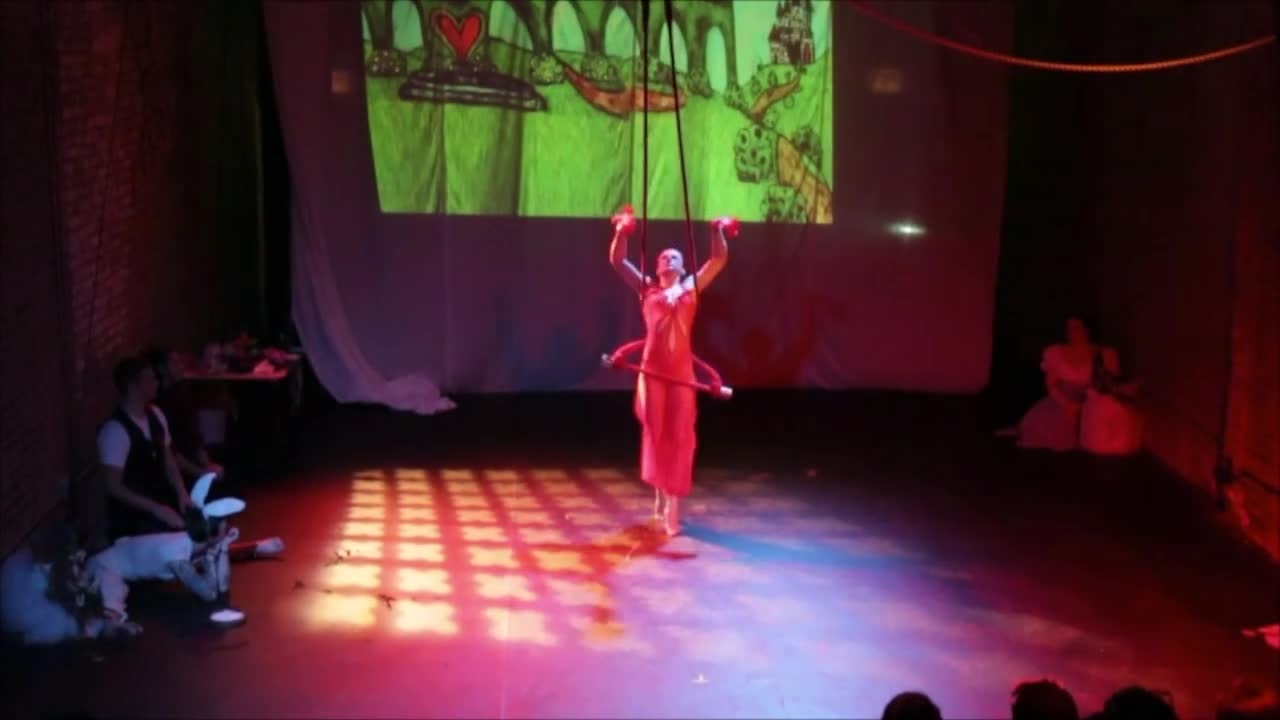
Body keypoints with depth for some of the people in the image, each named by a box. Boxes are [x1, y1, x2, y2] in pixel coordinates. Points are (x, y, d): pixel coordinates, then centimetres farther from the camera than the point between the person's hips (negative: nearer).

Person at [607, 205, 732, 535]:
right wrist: (622, 232, -5)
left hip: (682, 372, 0)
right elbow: (617, 260, 7)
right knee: (656, 433, 7)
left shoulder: (691, 288, 13)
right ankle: (660, 496, 23)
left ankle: (673, 504, 2)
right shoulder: (647, 288, 11)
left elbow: (719, 260, 10)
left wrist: (718, 233, -1)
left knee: (679, 436, -1)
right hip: (653, 371, 0)